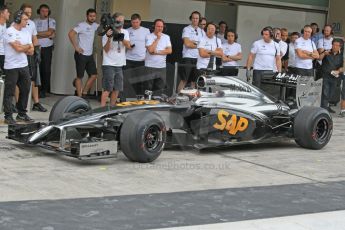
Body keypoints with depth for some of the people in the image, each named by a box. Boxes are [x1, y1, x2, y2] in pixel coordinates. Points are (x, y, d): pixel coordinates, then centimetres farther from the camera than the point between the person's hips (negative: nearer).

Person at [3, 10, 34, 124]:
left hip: (24, 66, 7)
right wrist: (28, 45, -1)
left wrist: (21, 46, -11)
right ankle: (8, 116, 3)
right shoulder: (9, 31, -10)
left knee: (25, 90, 11)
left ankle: (22, 114, 22)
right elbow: (18, 48, -20)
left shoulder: (26, 33, 12)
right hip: (11, 67, -7)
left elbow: (31, 51, 6)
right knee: (9, 92, -2)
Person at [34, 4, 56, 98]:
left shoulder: (51, 21, 4)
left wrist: (38, 33, -3)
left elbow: (49, 32, -9)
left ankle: (44, 90, 5)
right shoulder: (35, 21, 7)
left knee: (46, 69, -1)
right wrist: (47, 35, -10)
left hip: (47, 48, -1)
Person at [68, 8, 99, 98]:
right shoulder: (82, 25, -12)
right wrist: (76, 47, -20)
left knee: (94, 75, 4)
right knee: (80, 77, 0)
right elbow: (71, 34, -21)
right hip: (81, 55, -7)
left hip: (90, 55, 7)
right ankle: (79, 97, 7)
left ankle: (84, 93, 16)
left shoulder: (95, 25, 9)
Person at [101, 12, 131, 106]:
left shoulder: (125, 32, 8)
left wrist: (122, 38, -25)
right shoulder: (107, 33, -7)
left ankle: (112, 107, 19)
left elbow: (128, 45, -6)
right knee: (107, 89, -10)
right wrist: (109, 38, -26)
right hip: (109, 64, -6)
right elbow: (106, 49, -11)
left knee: (117, 89, 9)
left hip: (120, 65, 6)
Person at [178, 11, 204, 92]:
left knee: (194, 80, 8)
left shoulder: (202, 31, 15)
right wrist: (198, 45, 1)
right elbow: (187, 44, -11)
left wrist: (193, 42, -5)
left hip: (198, 58, 5)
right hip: (188, 57, -5)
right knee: (184, 80, -7)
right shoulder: (186, 29, 0)